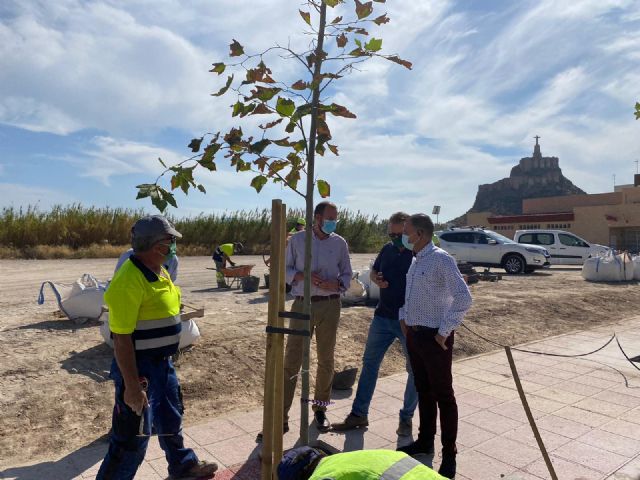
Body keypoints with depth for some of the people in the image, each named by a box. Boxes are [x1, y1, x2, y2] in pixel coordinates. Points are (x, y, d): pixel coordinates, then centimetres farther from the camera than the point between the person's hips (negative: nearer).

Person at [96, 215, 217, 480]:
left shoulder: (159, 271, 5)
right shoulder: (130, 279, -25)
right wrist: (132, 386, -24)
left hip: (162, 363, 10)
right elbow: (122, 339, -25)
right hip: (139, 367, -10)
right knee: (132, 438, 4)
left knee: (171, 419, 26)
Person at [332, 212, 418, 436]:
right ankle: (359, 414, 24)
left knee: (415, 370, 8)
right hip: (383, 317, 5)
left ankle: (406, 417, 28)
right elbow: (374, 272, 18)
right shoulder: (387, 250, 4)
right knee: (369, 363, 10)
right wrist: (377, 279, -4)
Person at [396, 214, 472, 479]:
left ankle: (449, 453, 17)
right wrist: (403, 316, 13)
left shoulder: (441, 260, -15)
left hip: (434, 338, -8)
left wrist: (444, 332, -19)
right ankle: (425, 441, 34)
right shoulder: (415, 261, 11)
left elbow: (463, 298, -22)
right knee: (423, 391, 18)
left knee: (443, 395, 4)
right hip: (414, 335, 8)